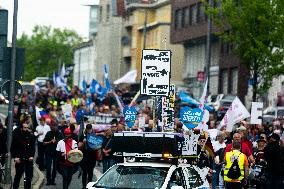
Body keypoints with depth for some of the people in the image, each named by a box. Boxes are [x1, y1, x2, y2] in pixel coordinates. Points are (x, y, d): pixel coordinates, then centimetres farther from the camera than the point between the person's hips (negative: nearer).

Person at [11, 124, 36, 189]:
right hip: (19, 159, -2)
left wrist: (32, 156, -5)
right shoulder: (16, 136, -2)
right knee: (18, 175, 2)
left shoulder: (31, 136, 4)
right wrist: (15, 157, -8)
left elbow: (33, 147, 8)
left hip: (29, 159, 2)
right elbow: (13, 148, 1)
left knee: (29, 176, 2)